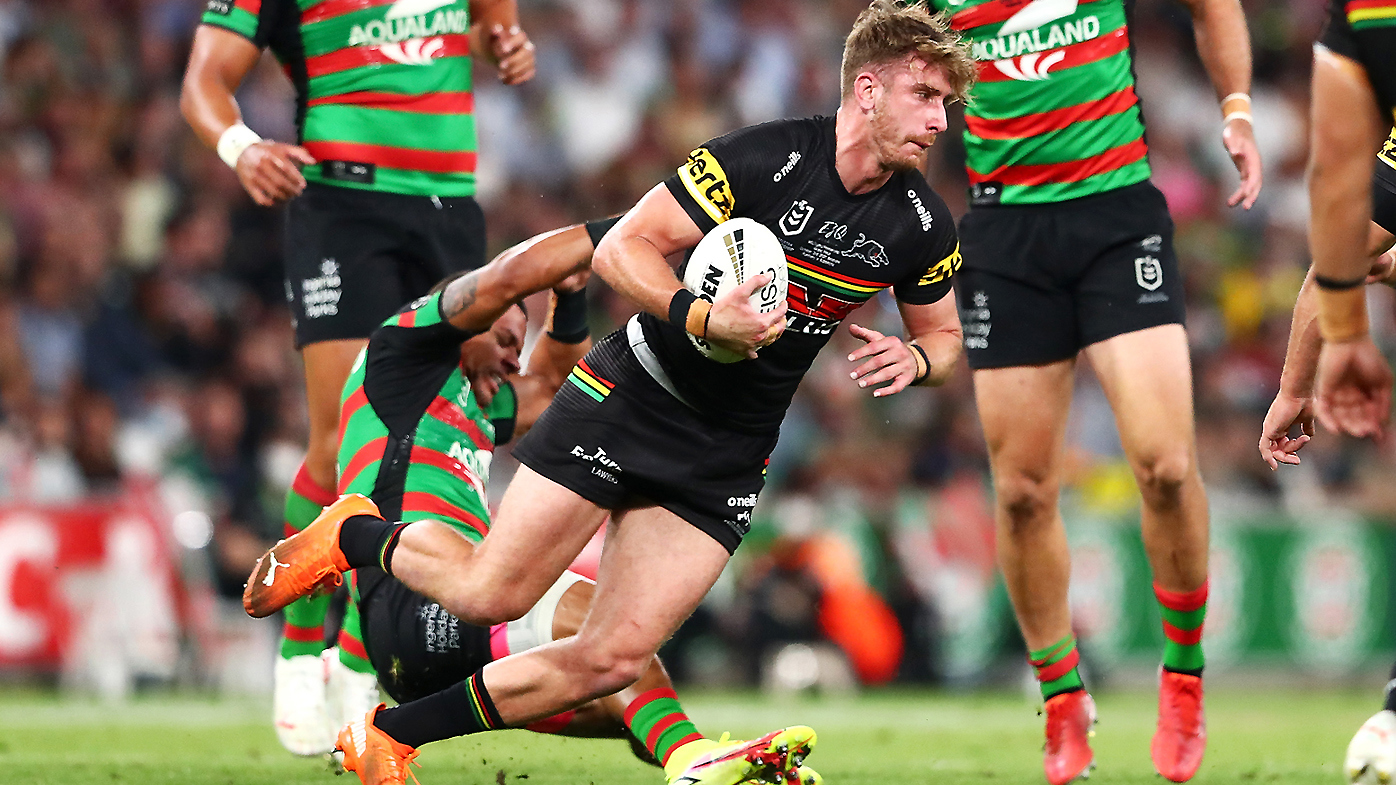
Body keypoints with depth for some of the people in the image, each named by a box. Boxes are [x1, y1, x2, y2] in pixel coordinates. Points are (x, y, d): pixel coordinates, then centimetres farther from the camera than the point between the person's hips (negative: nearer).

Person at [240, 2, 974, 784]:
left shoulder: (923, 226, -3)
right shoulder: (761, 158, -17)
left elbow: (944, 335, 14)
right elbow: (621, 249, -14)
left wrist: (914, 358, -9)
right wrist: (701, 318, -30)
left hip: (726, 458, 4)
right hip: (630, 397, -4)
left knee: (613, 661, -5)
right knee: (487, 593, -8)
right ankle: (353, 536, 24)